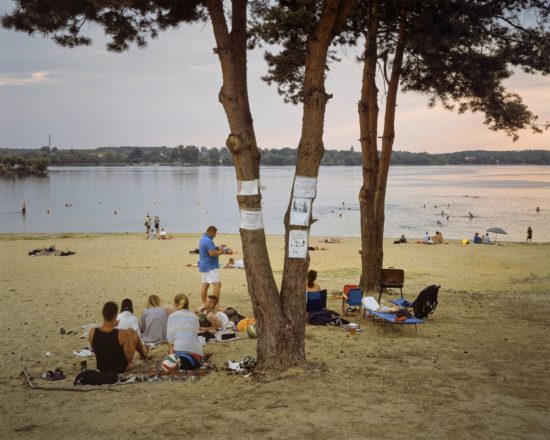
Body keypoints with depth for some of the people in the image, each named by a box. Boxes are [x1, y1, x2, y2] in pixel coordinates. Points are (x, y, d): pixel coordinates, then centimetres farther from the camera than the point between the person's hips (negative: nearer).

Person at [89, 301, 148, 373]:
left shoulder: (92, 332, -20)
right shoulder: (122, 334, -29)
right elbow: (129, 357, -18)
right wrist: (128, 337, -3)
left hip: (101, 368, 3)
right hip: (120, 368, -3)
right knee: (131, 332, 15)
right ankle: (143, 353, 42)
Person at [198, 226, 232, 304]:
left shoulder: (203, 238, 13)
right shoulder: (208, 241, -19)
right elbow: (212, 253, -24)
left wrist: (218, 248, 12)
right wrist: (222, 251, -12)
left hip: (203, 266, 11)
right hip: (210, 267, -11)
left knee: (205, 284, 12)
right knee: (217, 284, -10)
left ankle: (203, 303, 14)